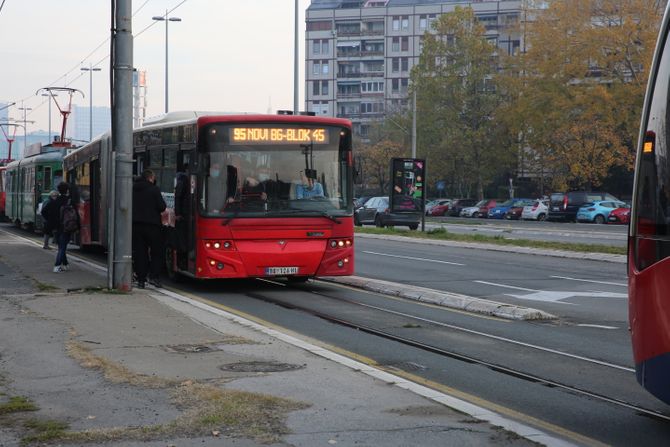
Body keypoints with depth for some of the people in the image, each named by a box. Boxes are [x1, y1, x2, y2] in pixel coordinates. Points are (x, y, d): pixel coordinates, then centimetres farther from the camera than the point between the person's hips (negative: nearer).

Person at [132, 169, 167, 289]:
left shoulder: (132, 189, 5)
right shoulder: (154, 189, -9)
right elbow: (162, 207, -10)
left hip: (136, 225, 4)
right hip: (152, 225, -4)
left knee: (139, 252, 8)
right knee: (156, 251, 8)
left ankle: (141, 280, 6)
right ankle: (153, 276, -4)